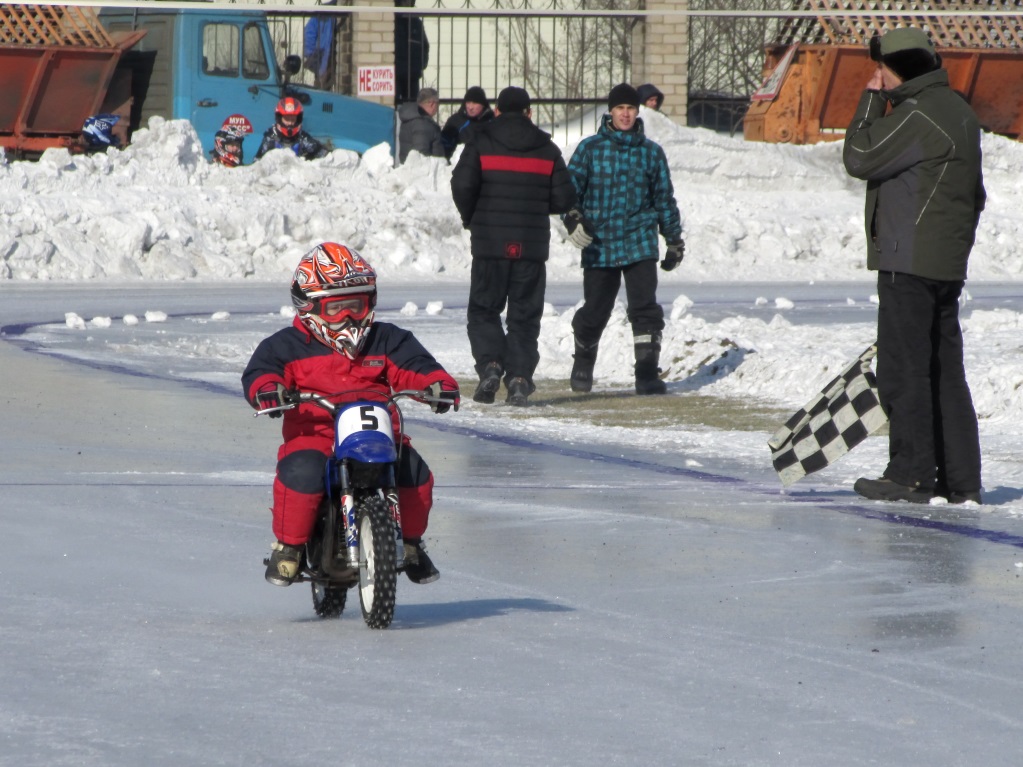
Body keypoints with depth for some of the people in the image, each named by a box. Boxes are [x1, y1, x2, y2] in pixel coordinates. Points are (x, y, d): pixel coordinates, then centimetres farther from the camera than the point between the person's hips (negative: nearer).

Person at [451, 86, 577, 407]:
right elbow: (564, 198, 3)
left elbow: (462, 184, -11)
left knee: (483, 310, 9)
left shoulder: (481, 143, -1)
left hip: (490, 243, -2)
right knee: (524, 314, 7)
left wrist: (470, 218, 7)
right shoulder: (547, 150, 6)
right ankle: (519, 377, -3)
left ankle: (490, 364, -12)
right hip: (533, 245, 2)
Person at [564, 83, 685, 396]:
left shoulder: (651, 152, 9)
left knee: (645, 309, -12)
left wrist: (675, 240, 16)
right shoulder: (591, 148, 4)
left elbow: (664, 198, 15)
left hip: (640, 243, 0)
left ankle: (647, 373, -9)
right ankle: (583, 365, 30)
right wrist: (573, 219, -14)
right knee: (594, 311, 5)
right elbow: (570, 185, 3)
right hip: (599, 243, 0)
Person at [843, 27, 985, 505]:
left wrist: (871, 102, -5)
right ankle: (960, 478, 11)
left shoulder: (917, 115, -15)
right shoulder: (959, 112, 16)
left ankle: (911, 476, -5)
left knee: (903, 370, -5)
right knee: (945, 371, 11)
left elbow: (860, 159, -14)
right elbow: (974, 195, 21)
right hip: (948, 264, 10)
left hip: (909, 262, -10)